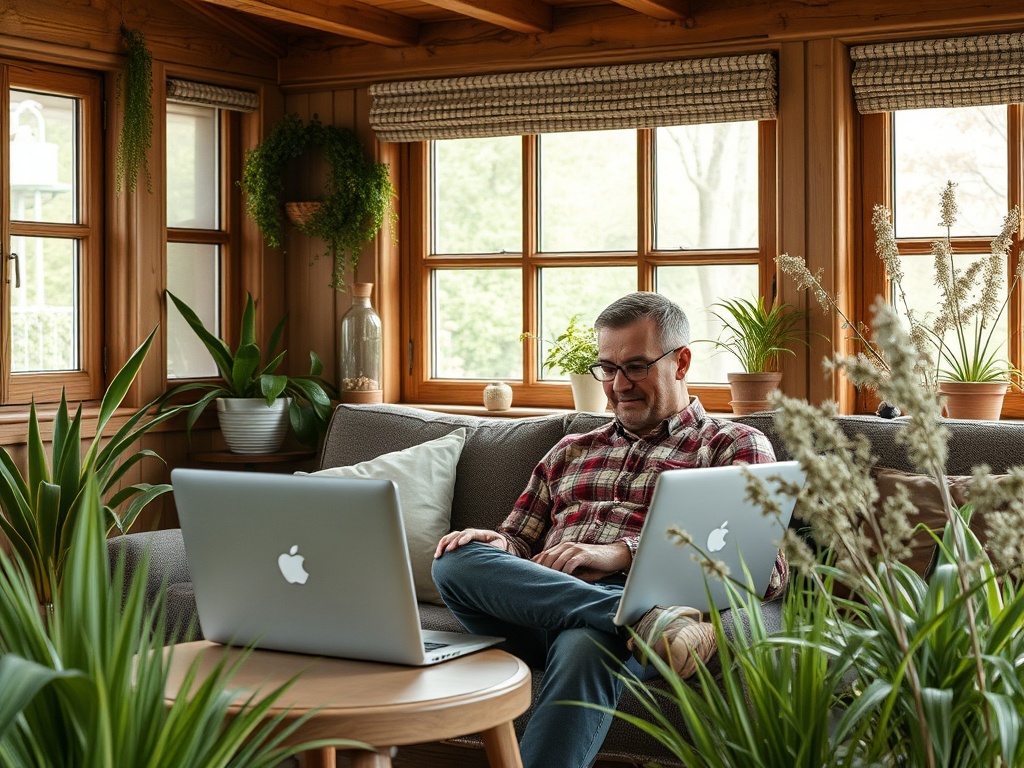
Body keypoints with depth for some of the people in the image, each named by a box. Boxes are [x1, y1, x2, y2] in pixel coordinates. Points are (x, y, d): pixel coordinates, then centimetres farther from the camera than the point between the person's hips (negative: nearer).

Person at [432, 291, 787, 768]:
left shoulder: (735, 446, 14)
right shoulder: (571, 451, 32)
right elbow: (518, 539, 28)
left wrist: (624, 554, -14)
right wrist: (498, 544, -1)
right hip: (536, 607, 5)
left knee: (585, 647, -40)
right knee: (458, 559, -27)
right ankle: (648, 622, -39)